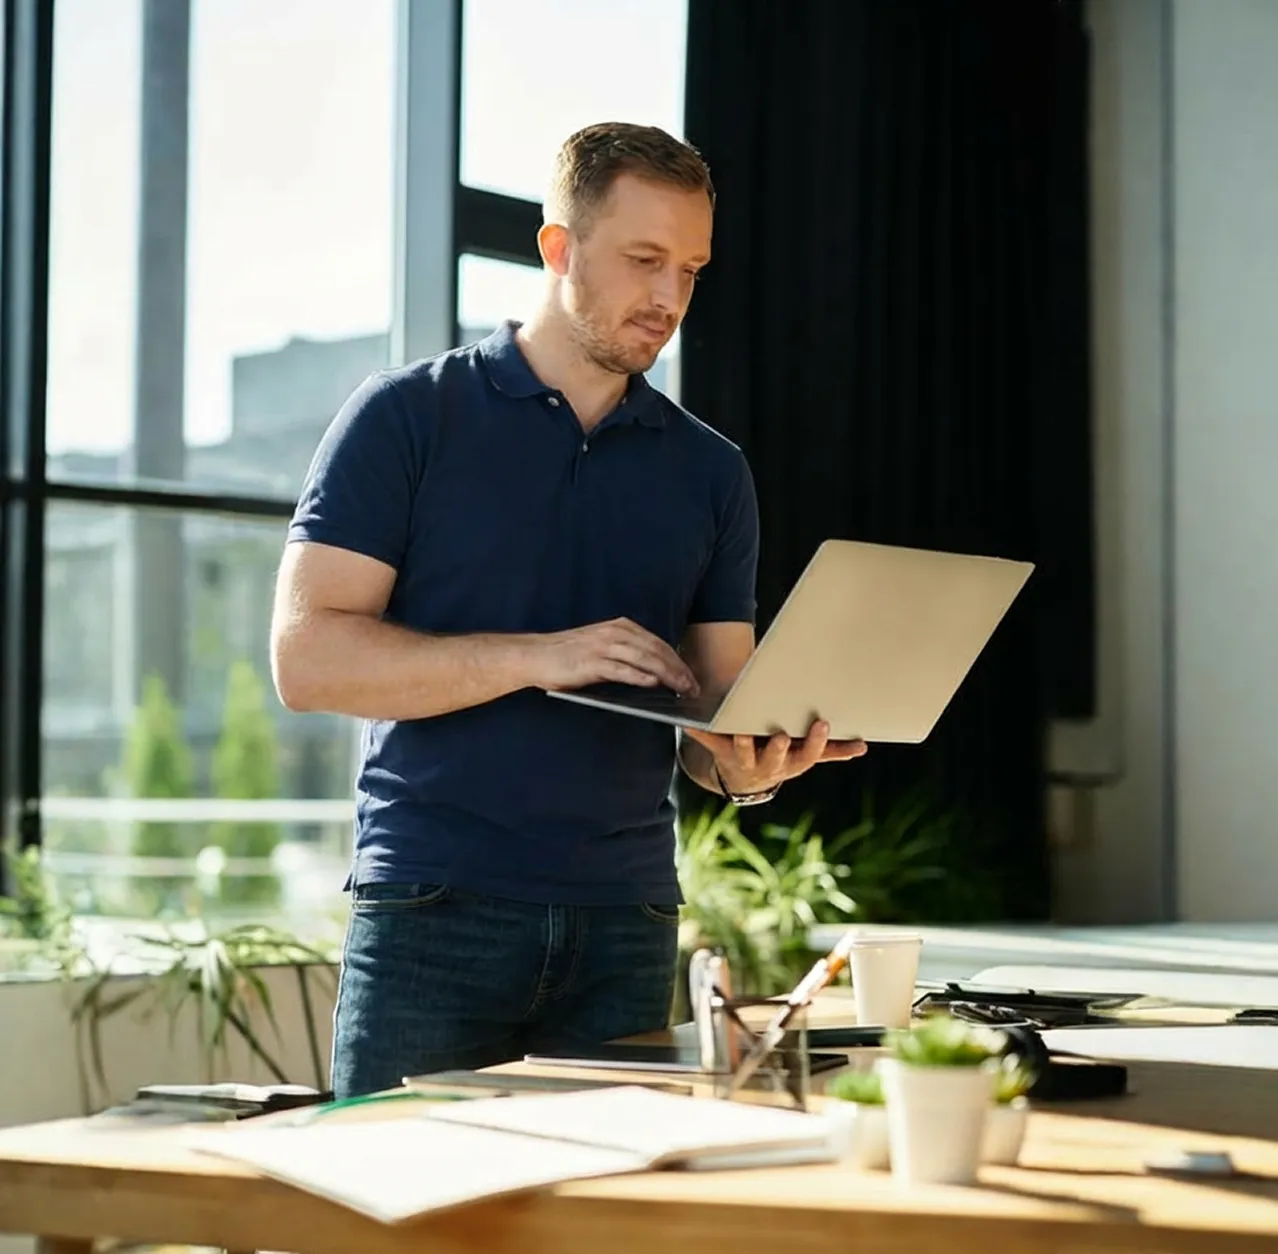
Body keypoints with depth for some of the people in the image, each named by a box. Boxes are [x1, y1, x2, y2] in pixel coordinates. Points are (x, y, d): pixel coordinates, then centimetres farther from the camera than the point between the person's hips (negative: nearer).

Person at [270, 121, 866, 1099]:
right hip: (433, 911, -3)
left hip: (626, 926, 4)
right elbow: (308, 658, -8)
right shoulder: (407, 417, 1)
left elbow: (714, 717, 12)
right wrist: (537, 658, -17)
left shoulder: (709, 472, 13)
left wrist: (748, 767, -13)